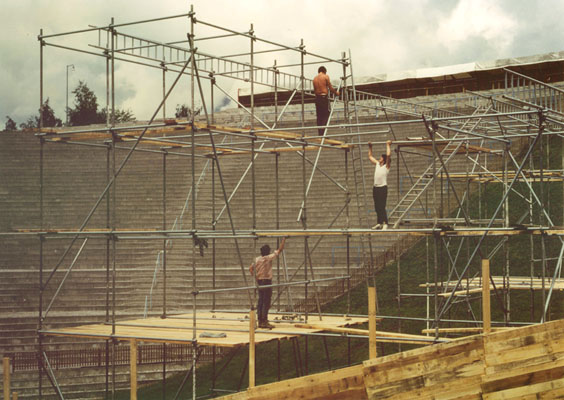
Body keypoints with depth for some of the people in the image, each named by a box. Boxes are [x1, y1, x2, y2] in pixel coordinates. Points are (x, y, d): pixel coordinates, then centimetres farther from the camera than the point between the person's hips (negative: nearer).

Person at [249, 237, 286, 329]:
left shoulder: (257, 259, 6)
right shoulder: (269, 258, -11)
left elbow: (250, 269, 9)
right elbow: (280, 250, -9)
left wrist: (255, 277, 13)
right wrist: (284, 239, 0)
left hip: (259, 281, 7)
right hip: (267, 281, -7)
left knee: (260, 302, 10)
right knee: (266, 302, -5)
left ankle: (260, 321, 12)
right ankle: (264, 322, -7)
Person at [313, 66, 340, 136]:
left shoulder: (315, 78, 12)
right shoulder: (326, 76, -4)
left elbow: (314, 90, 13)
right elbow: (330, 88, -3)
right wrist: (336, 93, 12)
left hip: (317, 98, 5)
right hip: (324, 97, -5)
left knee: (319, 116, 9)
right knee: (326, 115, -2)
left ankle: (320, 133, 7)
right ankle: (322, 132, -16)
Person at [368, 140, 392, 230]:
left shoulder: (386, 166, -3)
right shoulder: (377, 164, 16)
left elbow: (388, 155, -16)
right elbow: (370, 156, 27)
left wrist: (388, 145, -7)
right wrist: (370, 147, 26)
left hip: (383, 188, -7)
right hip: (375, 188, 7)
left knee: (382, 207, -11)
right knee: (377, 208, 10)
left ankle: (385, 224, -11)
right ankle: (380, 223, 18)